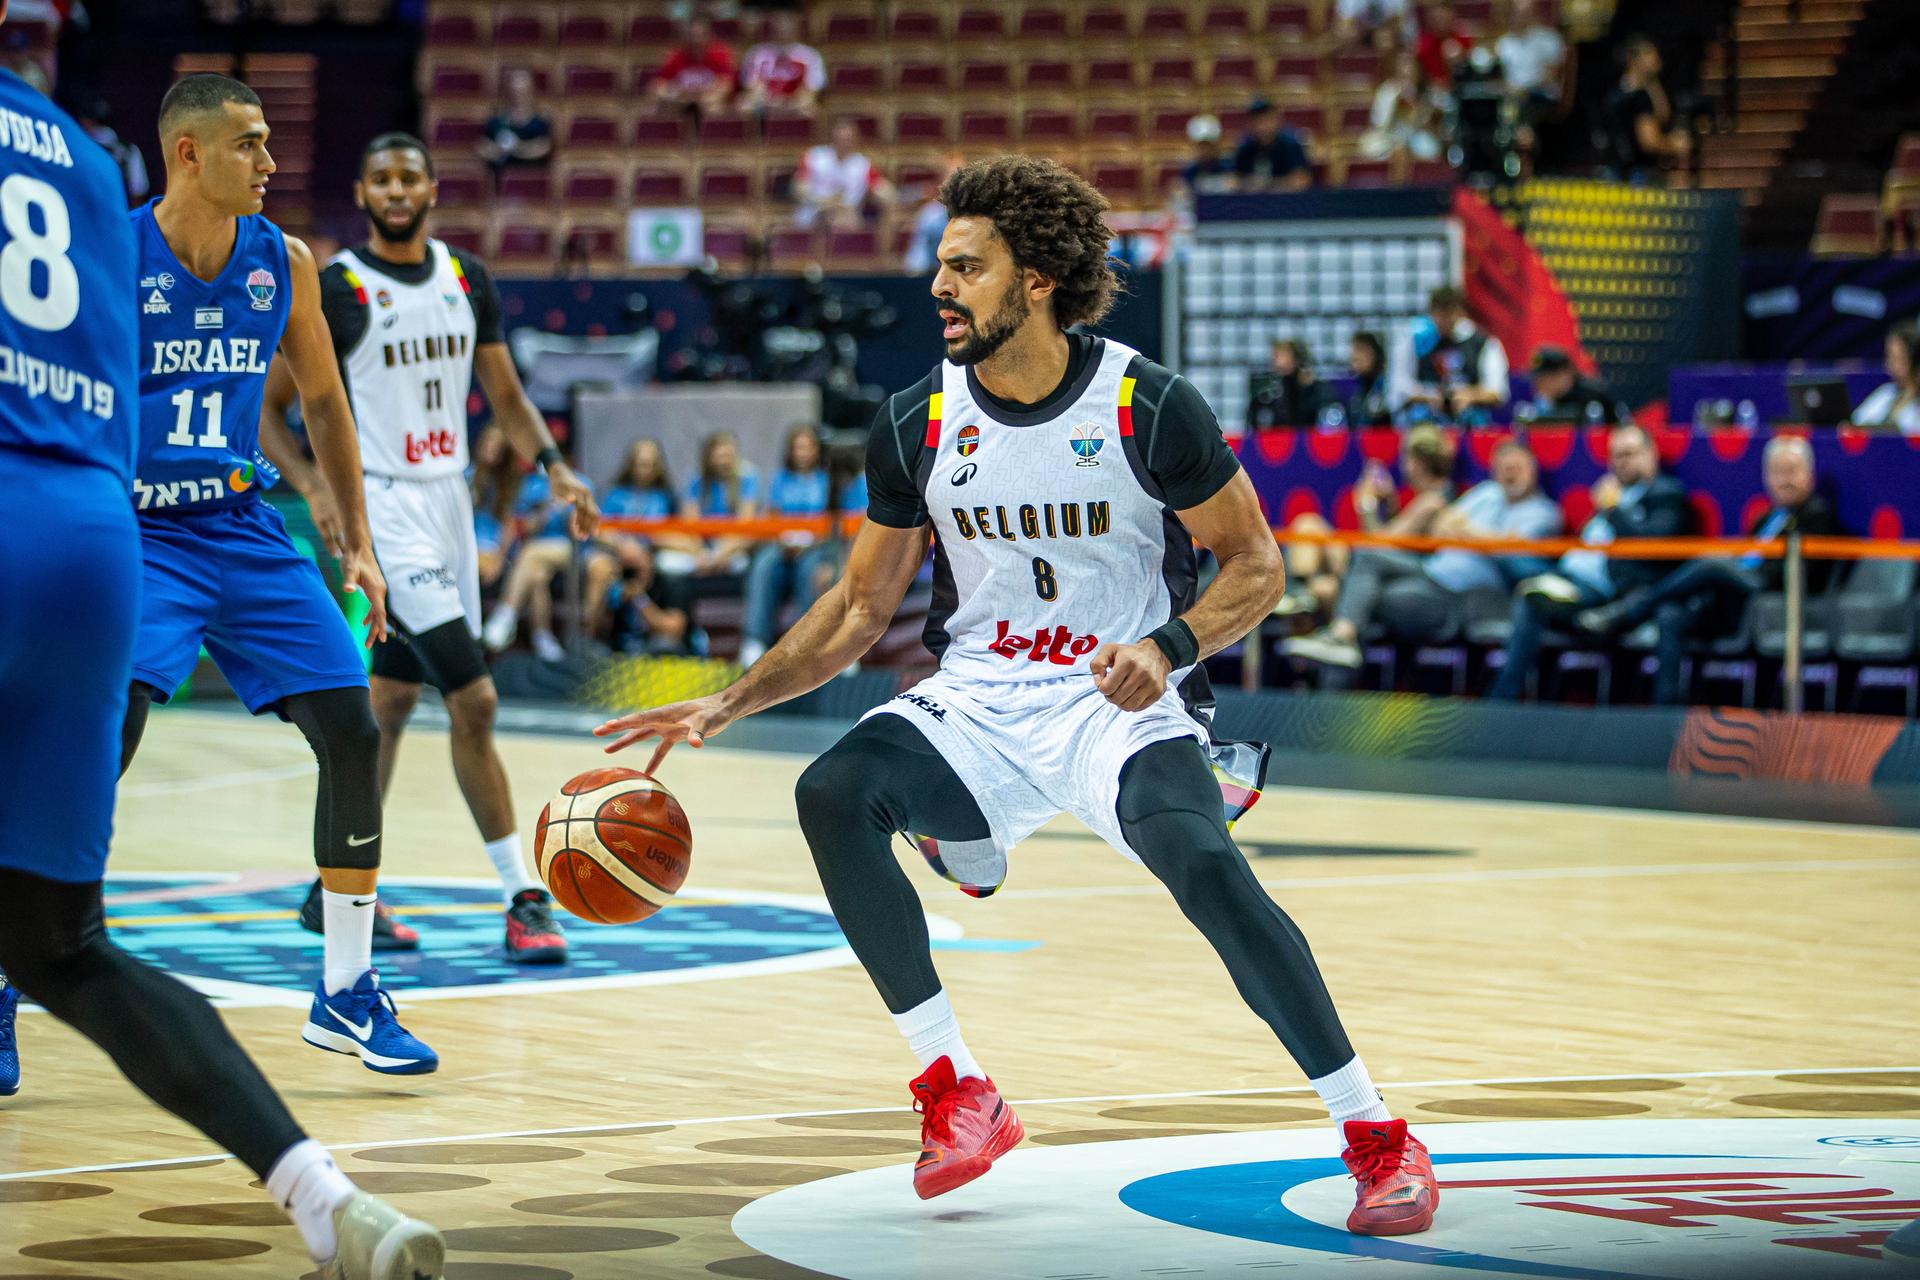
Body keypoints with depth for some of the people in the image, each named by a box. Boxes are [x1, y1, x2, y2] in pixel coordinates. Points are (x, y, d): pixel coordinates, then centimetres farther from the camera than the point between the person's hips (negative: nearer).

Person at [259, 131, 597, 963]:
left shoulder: (467, 280, 8)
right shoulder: (334, 291, -9)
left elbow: (507, 397, 13)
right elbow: (268, 409, -5)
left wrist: (553, 467, -5)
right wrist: (315, 489, -22)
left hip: (449, 501, 7)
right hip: (384, 508, -7)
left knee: (391, 700, 14)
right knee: (474, 701, -15)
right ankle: (522, 899, -12)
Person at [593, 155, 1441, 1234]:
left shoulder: (1148, 407, -12)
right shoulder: (919, 424, -1)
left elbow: (1256, 564, -4)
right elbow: (862, 607, 9)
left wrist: (1168, 649, -23)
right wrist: (724, 707, 1)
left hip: (1122, 705, -4)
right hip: (978, 700, 4)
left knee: (1204, 864, -32)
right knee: (834, 794, -24)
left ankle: (1377, 1136, -20)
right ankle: (960, 1095, -14)